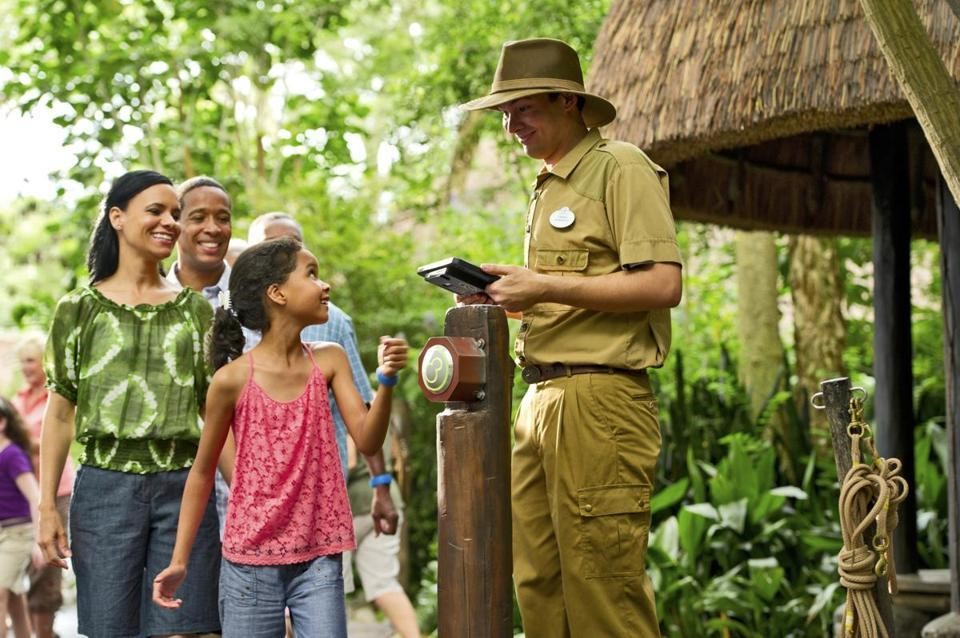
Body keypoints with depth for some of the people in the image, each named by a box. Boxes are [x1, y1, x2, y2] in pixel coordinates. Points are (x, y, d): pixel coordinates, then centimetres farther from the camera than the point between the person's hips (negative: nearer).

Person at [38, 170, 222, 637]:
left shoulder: (195, 310, 11)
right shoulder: (79, 309, 6)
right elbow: (59, 415, 6)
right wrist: (47, 507, 0)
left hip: (185, 488, 1)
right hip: (105, 488, -1)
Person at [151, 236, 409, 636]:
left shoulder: (329, 361, 0)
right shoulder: (233, 379, -9)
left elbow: (367, 441, -4)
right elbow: (203, 471, 1)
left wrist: (386, 381, -21)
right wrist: (179, 560, 2)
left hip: (319, 558, 2)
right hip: (250, 561, -2)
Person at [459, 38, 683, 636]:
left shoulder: (620, 168, -5)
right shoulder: (548, 187, 21)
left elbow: (661, 284, -16)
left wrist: (543, 285, -15)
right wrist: (510, 296, 9)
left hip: (599, 399, -9)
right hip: (542, 399, 9)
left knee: (602, 587, -6)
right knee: (538, 583, 9)